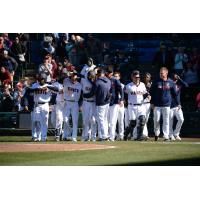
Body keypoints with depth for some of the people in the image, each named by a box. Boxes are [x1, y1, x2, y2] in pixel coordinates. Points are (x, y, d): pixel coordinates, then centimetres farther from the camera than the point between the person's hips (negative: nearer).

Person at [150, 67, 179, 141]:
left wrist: (177, 103, 7)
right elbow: (151, 93, 4)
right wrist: (152, 103, -3)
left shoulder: (171, 82, 4)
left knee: (166, 121, 0)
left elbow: (174, 94, 10)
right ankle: (156, 134, 18)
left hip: (166, 105, 0)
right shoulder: (156, 82, 1)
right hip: (157, 105, 0)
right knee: (156, 120, 1)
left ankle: (166, 136, 3)